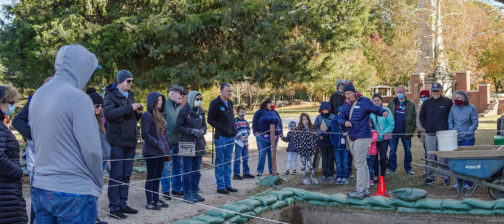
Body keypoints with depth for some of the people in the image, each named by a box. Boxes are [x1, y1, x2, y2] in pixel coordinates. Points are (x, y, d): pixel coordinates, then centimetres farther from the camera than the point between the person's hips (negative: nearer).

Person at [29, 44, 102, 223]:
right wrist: (98, 183, -2)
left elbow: (37, 141, 15)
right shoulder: (78, 98, -15)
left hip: (39, 188, 7)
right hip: (74, 193, -7)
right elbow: (91, 150, -17)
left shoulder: (37, 95, 8)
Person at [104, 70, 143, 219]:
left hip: (130, 141, 7)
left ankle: (122, 204, 20)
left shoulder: (130, 95, 17)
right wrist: (130, 108, -23)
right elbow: (109, 114, -23)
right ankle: (114, 208, 1)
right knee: (116, 175, -4)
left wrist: (138, 113, 1)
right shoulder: (111, 95, -6)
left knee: (126, 175, 11)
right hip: (117, 141, -7)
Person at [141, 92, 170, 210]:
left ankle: (156, 200, 22)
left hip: (160, 151, 8)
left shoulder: (160, 115, 15)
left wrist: (166, 147, 11)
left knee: (157, 176, 13)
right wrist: (157, 144, -18)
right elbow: (145, 134, -18)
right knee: (151, 177, -1)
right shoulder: (147, 115, -12)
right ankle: (149, 202, 6)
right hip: (151, 152, -8)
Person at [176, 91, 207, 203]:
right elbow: (178, 127, -10)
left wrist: (202, 131, -4)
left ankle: (195, 192, 21)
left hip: (198, 143, 6)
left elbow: (204, 125, 19)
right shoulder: (184, 111, -8)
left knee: (196, 170, 11)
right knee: (188, 171, -1)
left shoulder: (200, 111, 11)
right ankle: (187, 194, 7)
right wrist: (192, 131, -19)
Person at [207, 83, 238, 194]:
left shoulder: (230, 103, 14)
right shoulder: (215, 103, -9)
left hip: (231, 137, 7)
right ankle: (220, 186, 5)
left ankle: (227, 184, 20)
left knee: (228, 162, 12)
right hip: (221, 137, -7)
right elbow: (210, 119, -11)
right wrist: (221, 129, -19)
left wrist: (234, 129, 10)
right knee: (220, 162, 0)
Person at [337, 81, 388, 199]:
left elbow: (376, 108, -8)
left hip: (362, 137, -8)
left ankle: (360, 191, -6)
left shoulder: (364, 102, -7)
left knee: (360, 164, -9)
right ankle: (365, 190, 23)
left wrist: (384, 111, -29)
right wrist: (345, 122, -10)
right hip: (352, 138, 8)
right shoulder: (346, 105, 13)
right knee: (363, 164, 15)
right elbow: (340, 118, 12)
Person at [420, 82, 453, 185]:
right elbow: (421, 116, 19)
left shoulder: (448, 102, 0)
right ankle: (431, 176, 15)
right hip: (430, 134, 3)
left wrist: (448, 127, -2)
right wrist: (426, 127, 8)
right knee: (430, 156, 7)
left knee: (444, 156, -2)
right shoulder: (427, 103, 9)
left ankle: (445, 176, 8)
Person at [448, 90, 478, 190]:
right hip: (456, 138, 4)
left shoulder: (471, 108, -5)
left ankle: (468, 183, 6)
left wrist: (467, 132, -15)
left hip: (467, 139, -4)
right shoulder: (453, 108, 5)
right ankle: (459, 182, 16)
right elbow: (450, 121, 12)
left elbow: (475, 123, -3)